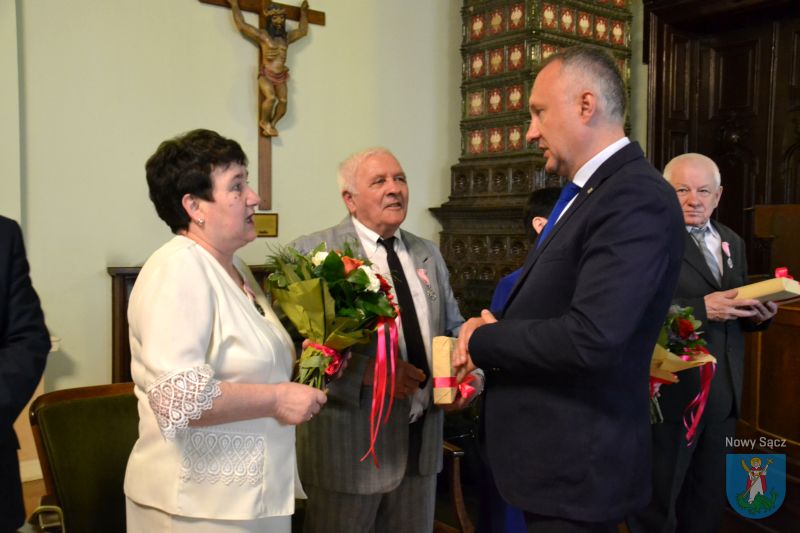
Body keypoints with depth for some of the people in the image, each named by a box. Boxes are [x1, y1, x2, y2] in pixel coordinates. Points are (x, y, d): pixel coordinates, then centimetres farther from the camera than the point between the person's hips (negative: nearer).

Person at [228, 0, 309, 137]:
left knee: (283, 101, -12)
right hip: (266, 74, -5)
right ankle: (264, 122, -1)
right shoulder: (262, 35, 0)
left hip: (281, 76, 5)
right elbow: (241, 25, 0)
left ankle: (272, 124, 6)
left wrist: (303, 12, 34)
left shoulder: (287, 37, 16)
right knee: (271, 98, -26)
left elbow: (302, 30, 31)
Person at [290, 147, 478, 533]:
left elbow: (453, 327, 15)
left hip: (422, 438, 6)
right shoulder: (312, 253, -9)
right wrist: (367, 370, -26)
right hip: (348, 440, -5)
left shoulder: (428, 254, 11)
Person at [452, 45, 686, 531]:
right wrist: (490, 331, -6)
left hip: (576, 463, -9)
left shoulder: (637, 199, -21)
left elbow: (589, 339, -31)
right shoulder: (587, 191, 10)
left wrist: (483, 340, -16)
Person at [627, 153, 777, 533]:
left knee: (709, 502, 21)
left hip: (722, 395, 7)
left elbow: (736, 306, 16)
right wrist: (702, 308, -26)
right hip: (671, 393, -7)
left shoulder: (733, 243, 14)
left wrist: (758, 314, -5)